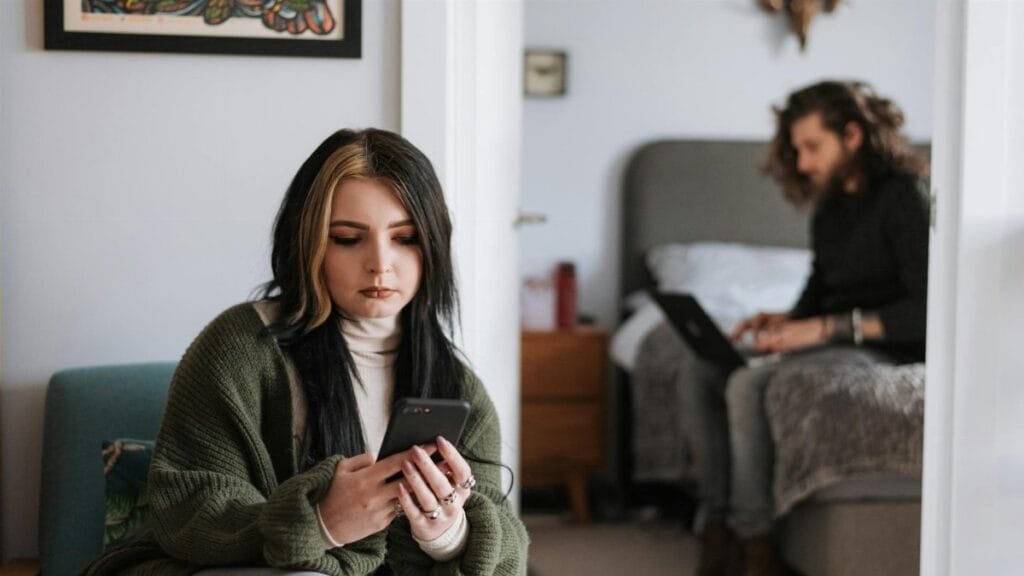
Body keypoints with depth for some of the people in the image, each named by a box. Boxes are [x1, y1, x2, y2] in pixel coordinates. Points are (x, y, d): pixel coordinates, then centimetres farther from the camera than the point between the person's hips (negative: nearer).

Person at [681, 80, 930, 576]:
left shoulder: (902, 199, -13)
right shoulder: (830, 205, 13)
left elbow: (926, 310, -20)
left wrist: (827, 327, -24)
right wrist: (786, 320, 0)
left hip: (885, 348, -9)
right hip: (830, 340, 9)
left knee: (749, 385, -29)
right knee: (698, 366, -7)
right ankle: (715, 523, -13)